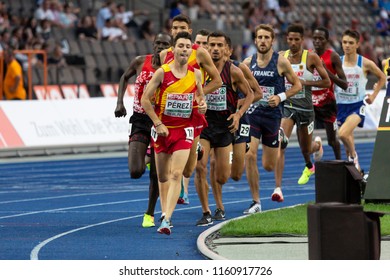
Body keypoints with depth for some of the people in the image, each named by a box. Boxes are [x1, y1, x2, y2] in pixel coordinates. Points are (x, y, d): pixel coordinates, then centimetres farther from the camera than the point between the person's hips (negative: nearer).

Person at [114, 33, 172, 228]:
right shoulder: (141, 62, -1)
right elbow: (125, 77, 17)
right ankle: (143, 160, 27)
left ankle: (150, 214, 20)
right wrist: (119, 102, 6)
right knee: (135, 172, -11)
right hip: (140, 120, 1)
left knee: (156, 174, 2)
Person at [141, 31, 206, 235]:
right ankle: (164, 213, 26)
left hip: (184, 129, 0)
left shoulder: (195, 74, 1)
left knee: (176, 175, -14)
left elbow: (200, 96, 17)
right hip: (163, 129, 0)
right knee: (163, 176, 10)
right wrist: (158, 123, -10)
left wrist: (202, 105, -7)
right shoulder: (162, 72, -8)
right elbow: (145, 99, -5)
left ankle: (167, 219, -19)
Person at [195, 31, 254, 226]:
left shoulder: (233, 72, -8)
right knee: (200, 167, -19)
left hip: (225, 126, 0)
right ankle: (206, 213, -6)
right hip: (203, 123, 0)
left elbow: (250, 94, 4)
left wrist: (239, 114, -9)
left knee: (222, 176, 4)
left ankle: (219, 206, 39)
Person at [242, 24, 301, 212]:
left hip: (272, 114, -1)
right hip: (252, 113, 1)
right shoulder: (248, 63, 3)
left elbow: (297, 85, 2)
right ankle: (255, 202, -8)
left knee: (269, 166, 7)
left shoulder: (281, 62, -4)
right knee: (250, 155, -18)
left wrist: (280, 97, -12)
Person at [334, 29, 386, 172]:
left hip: (357, 105, -4)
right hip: (341, 105, 4)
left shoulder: (365, 63, -6)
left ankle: (354, 156, -1)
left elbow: (382, 78, 9)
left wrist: (373, 96, 5)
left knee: (343, 134, -26)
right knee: (347, 140, 8)